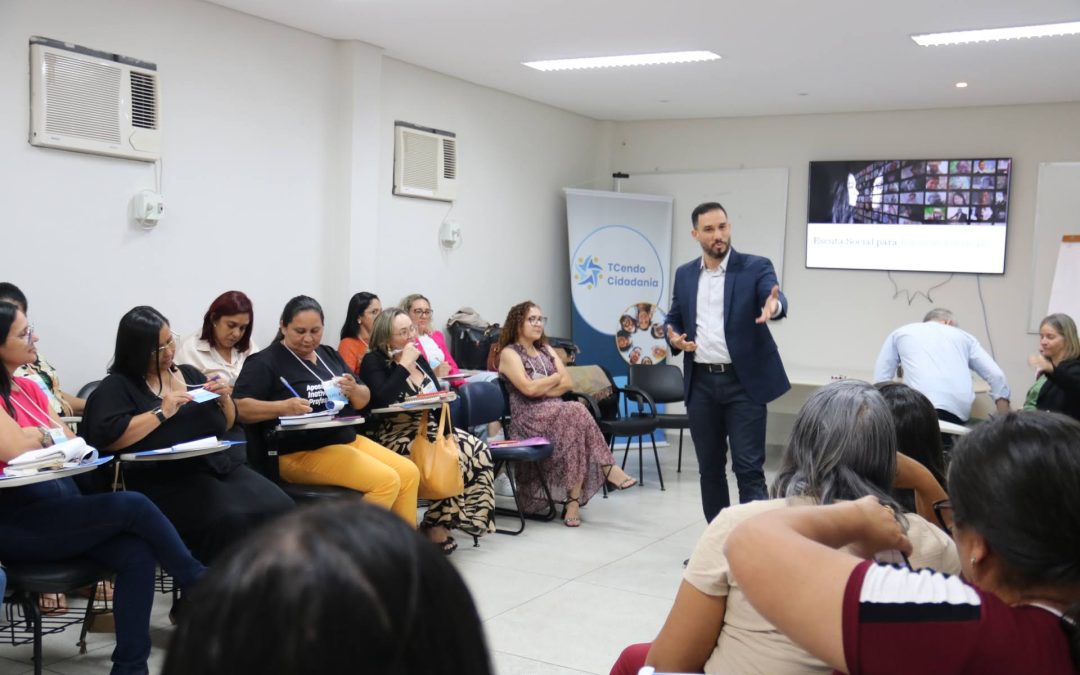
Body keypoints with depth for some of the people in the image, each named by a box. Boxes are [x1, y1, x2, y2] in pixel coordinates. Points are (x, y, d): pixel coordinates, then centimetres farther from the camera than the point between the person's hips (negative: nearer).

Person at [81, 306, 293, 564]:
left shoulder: (189, 374, 20)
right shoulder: (117, 386, 3)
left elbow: (226, 425, 27)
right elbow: (107, 437, -14)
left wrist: (225, 399, 6)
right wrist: (162, 413, -14)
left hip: (221, 466, 6)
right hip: (166, 481, -5)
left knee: (279, 508, -22)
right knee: (229, 520, -34)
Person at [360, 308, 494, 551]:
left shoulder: (419, 358, 16)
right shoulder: (373, 361, -5)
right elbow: (381, 400, -23)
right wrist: (404, 365, -17)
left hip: (428, 428, 7)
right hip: (397, 436, -7)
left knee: (479, 450, -16)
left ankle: (440, 525, -13)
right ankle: (436, 528, -15)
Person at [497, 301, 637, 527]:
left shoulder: (546, 349, 22)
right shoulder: (509, 353, 2)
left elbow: (567, 383, 10)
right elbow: (528, 388, -14)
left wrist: (541, 390, -6)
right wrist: (555, 377, 2)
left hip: (557, 413, 5)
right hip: (529, 419, -5)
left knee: (574, 416, -32)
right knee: (576, 413, -32)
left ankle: (573, 499, -33)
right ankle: (608, 470, -27)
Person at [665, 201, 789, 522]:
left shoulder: (755, 267, -4)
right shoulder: (684, 274, 9)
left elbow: (775, 298, -22)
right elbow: (673, 320, 17)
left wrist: (774, 305, -46)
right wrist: (673, 338, -6)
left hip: (744, 381, -4)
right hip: (701, 382, 4)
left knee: (749, 468, -5)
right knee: (709, 467, 11)